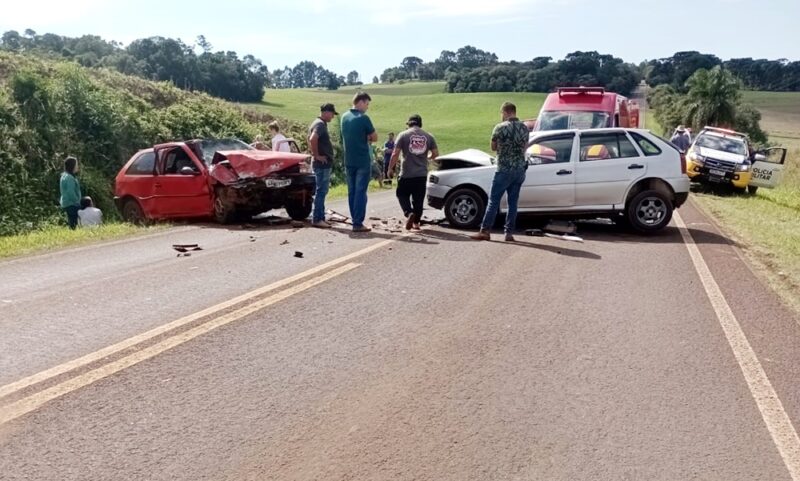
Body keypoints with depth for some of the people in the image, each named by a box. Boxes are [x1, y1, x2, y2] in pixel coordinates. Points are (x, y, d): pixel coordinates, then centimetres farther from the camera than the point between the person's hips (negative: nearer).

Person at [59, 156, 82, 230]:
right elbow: (71, 193, -20)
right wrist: (77, 202, -14)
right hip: (71, 204, -10)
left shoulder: (65, 176, 14)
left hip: (66, 204, 10)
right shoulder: (69, 178, -17)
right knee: (74, 225, -12)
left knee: (71, 224, 12)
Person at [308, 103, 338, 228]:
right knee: (321, 191, -7)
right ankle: (317, 219, -4)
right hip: (323, 163, -10)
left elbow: (311, 140, 27)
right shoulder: (320, 124, -14)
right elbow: (313, 139, -30)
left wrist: (315, 154, 17)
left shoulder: (318, 123, 17)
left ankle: (319, 218, 18)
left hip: (324, 163, 10)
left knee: (321, 191, 13)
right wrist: (317, 156, -21)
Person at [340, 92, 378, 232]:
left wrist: (364, 137, 7)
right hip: (363, 161, -7)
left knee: (352, 192, 11)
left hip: (349, 161, 7)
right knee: (360, 192, -4)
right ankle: (358, 223, -5)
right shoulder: (363, 118, -13)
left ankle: (355, 221, 16)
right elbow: (374, 137, -5)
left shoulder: (345, 117, 9)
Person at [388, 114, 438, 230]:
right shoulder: (428, 136, 6)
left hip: (406, 174, -3)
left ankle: (409, 213, -14)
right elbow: (435, 153, 6)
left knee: (402, 195, 10)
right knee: (418, 199, 12)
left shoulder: (403, 135, -3)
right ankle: (416, 222, 17)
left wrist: (390, 169, 1)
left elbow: (395, 154, -7)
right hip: (422, 174, 3)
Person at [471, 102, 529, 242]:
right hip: (520, 170, 5)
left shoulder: (500, 128, -10)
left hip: (504, 170, -5)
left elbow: (493, 147, 1)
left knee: (494, 201, 1)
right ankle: (509, 233, 9)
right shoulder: (524, 128, 6)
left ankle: (484, 231, 2)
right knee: (513, 202, 8)